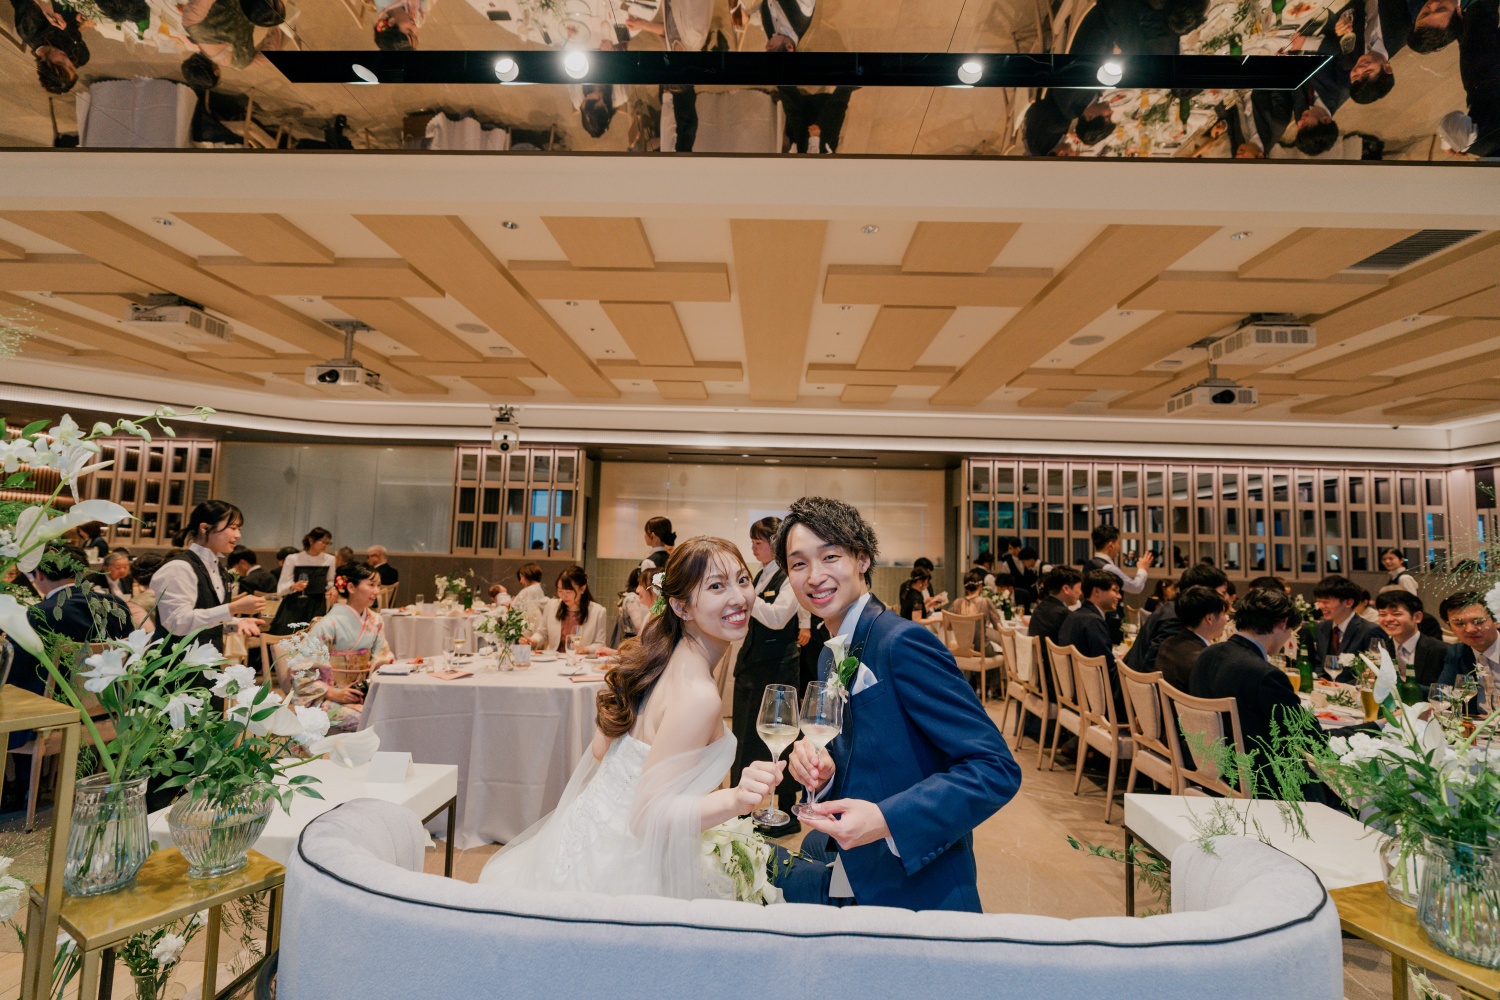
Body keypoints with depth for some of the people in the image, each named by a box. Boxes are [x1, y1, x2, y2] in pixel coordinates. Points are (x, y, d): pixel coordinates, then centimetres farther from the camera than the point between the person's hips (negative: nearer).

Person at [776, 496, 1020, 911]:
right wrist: (818, 771, -9)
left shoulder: (903, 642, -19)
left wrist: (885, 819, -30)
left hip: (918, 897, -6)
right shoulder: (829, 657, 8)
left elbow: (997, 768, -21)